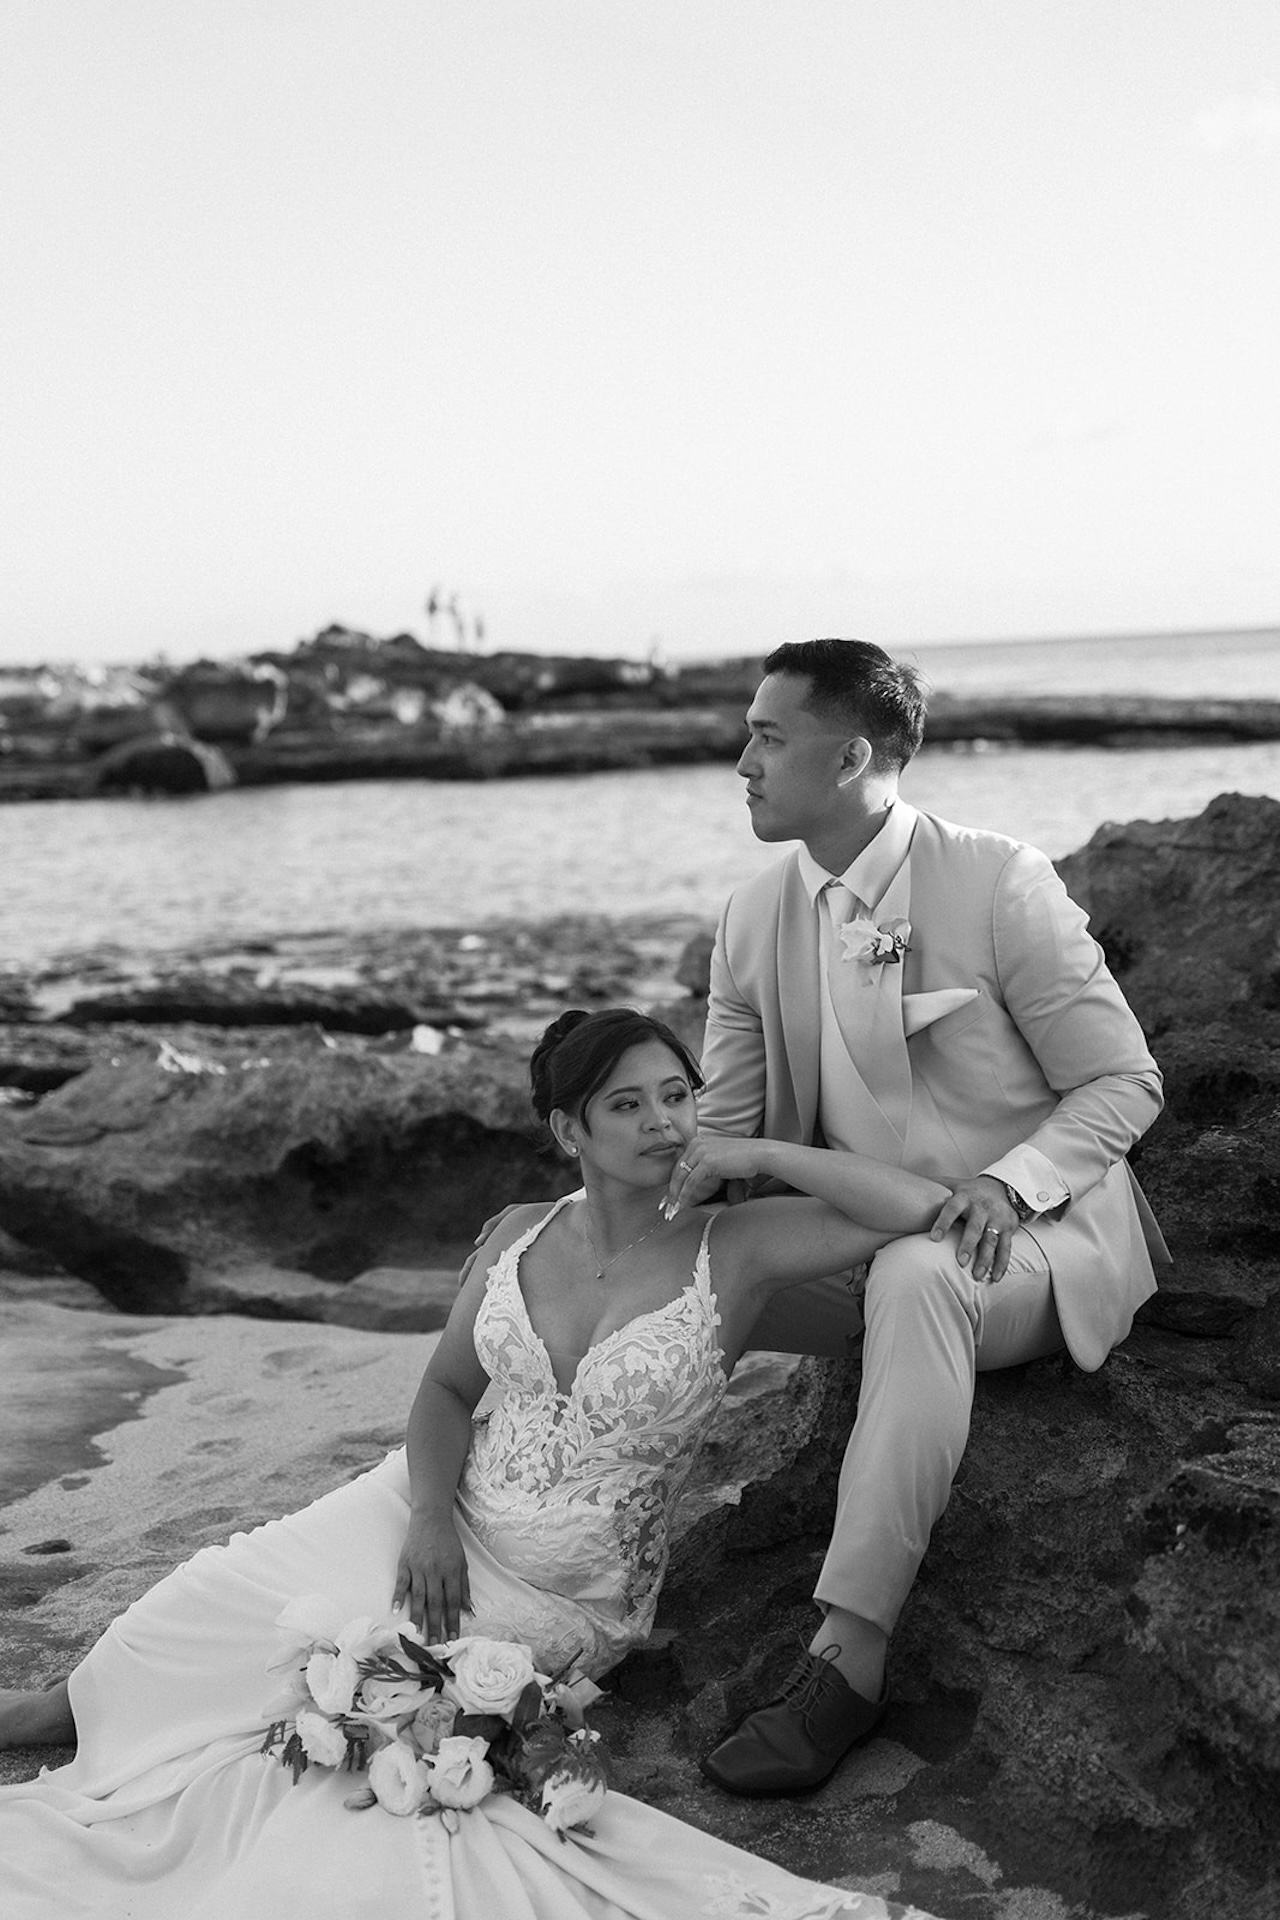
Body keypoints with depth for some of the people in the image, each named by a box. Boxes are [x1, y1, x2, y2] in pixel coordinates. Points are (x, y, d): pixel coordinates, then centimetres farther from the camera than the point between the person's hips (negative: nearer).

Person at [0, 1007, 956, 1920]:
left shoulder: (735, 1248, -16)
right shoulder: (521, 1234, -2)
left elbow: (926, 1207, -25)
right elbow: (447, 1388, 4)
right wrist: (429, 1515, -14)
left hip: (563, 1597, -3)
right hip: (446, 1511, 4)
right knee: (220, 1589, -8)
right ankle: (79, 1704, 21)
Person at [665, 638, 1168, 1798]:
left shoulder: (998, 884, -13)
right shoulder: (755, 919, 2)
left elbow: (1125, 1083, -10)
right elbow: (719, 1136, 7)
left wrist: (1011, 1180, -29)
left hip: (1029, 1235, -5)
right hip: (861, 1240, 6)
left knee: (914, 1278, -39)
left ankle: (849, 1657, -38)